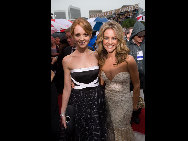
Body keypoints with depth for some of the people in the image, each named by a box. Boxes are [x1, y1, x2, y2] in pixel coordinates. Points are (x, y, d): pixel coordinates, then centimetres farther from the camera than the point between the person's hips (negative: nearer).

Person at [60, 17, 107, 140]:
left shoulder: (97, 56, -3)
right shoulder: (68, 60, -8)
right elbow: (67, 88, -4)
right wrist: (63, 113, -1)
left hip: (97, 100, 2)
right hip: (78, 101, -1)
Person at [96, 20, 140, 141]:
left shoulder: (128, 60, -20)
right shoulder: (101, 59, -7)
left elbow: (136, 85, -6)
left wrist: (134, 105, 3)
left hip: (123, 103, -3)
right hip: (106, 101, 4)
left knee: (121, 131, 16)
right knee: (109, 130, 21)